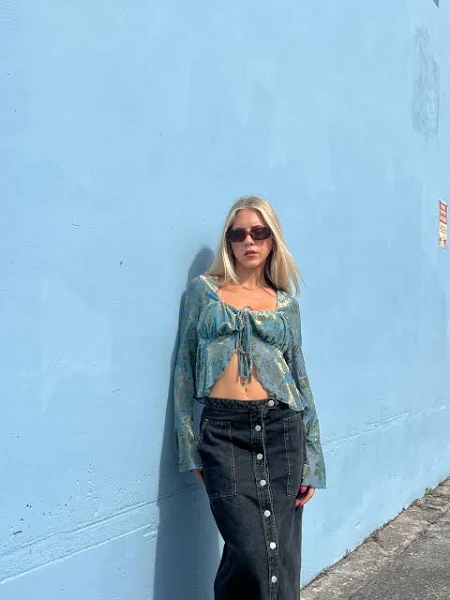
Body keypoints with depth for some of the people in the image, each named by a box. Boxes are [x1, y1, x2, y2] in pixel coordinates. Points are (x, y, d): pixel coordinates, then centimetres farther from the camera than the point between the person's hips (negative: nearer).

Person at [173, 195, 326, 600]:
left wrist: (313, 461, 6)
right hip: (224, 431, -2)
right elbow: (185, 368, 6)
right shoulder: (203, 289, 7)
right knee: (253, 554, -12)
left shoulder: (285, 303, 12)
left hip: (281, 427, 3)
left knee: (281, 553, 5)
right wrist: (189, 446, 0)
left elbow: (300, 378, 11)